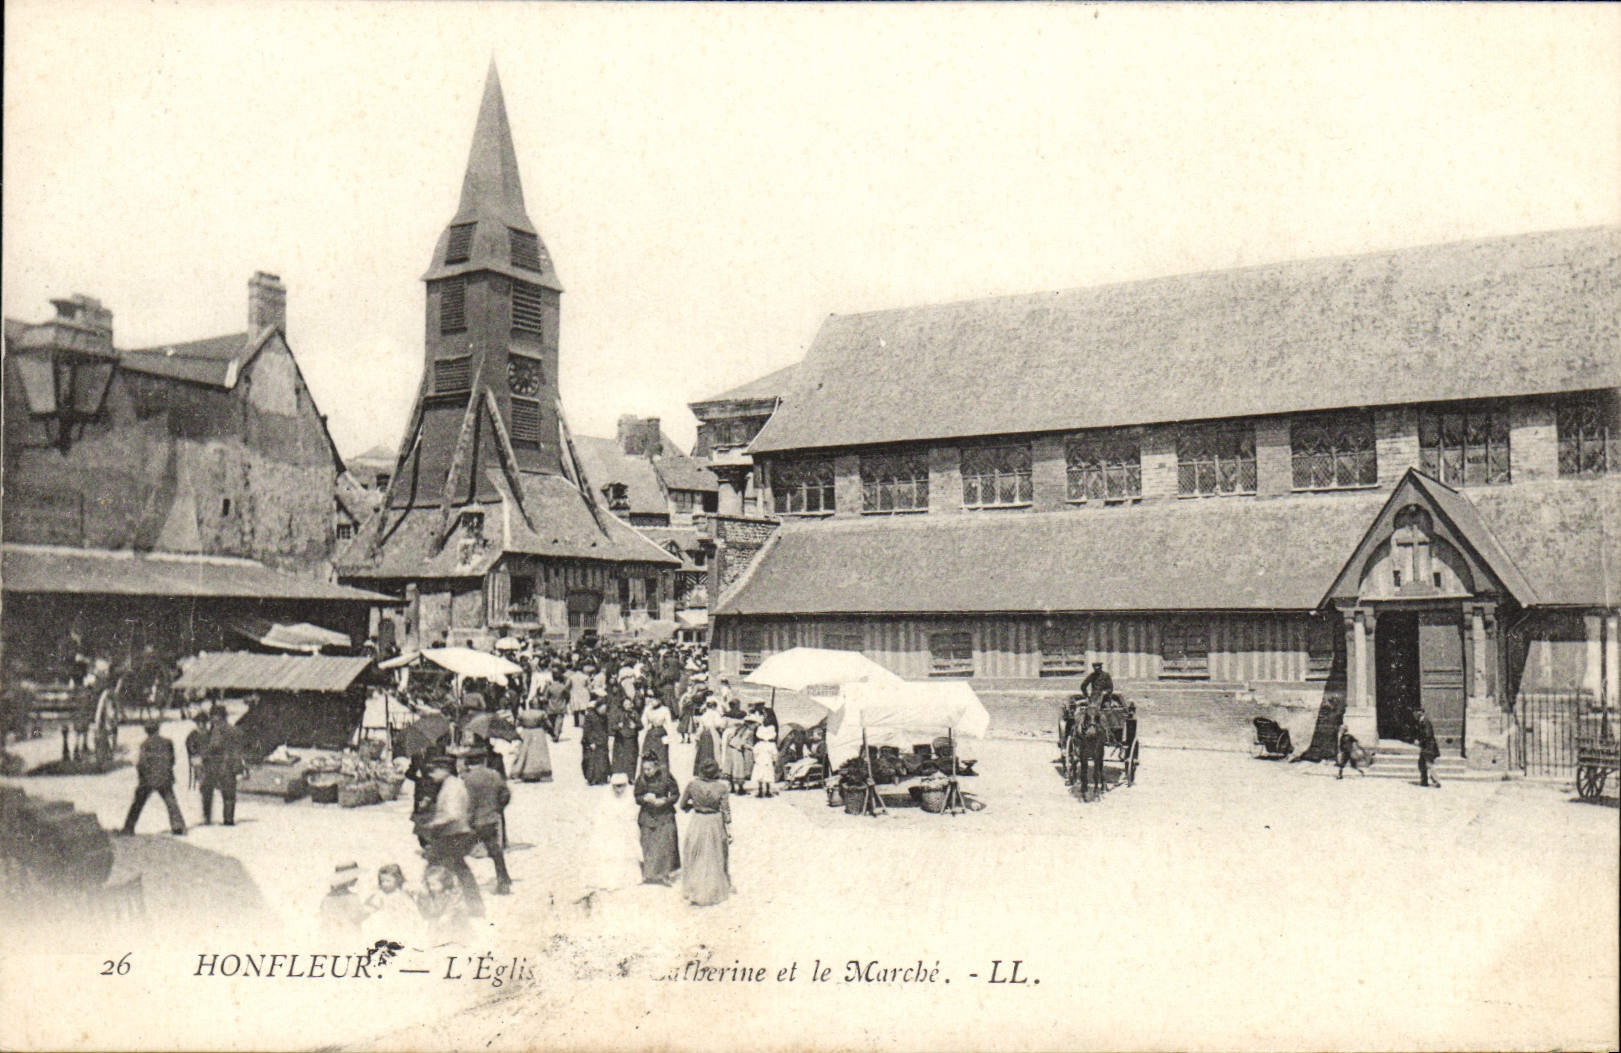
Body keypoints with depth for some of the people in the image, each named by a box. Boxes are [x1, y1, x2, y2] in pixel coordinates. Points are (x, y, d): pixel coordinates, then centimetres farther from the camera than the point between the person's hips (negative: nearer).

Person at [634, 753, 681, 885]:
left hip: (665, 816, -2)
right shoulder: (641, 779, -3)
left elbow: (676, 795, -3)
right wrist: (645, 798, -16)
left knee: (665, 845, -3)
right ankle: (649, 875, 11)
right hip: (647, 816, 2)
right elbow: (637, 798, 5)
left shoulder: (666, 777, -10)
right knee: (648, 846, 2)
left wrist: (664, 801, -18)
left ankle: (664, 874, 8)